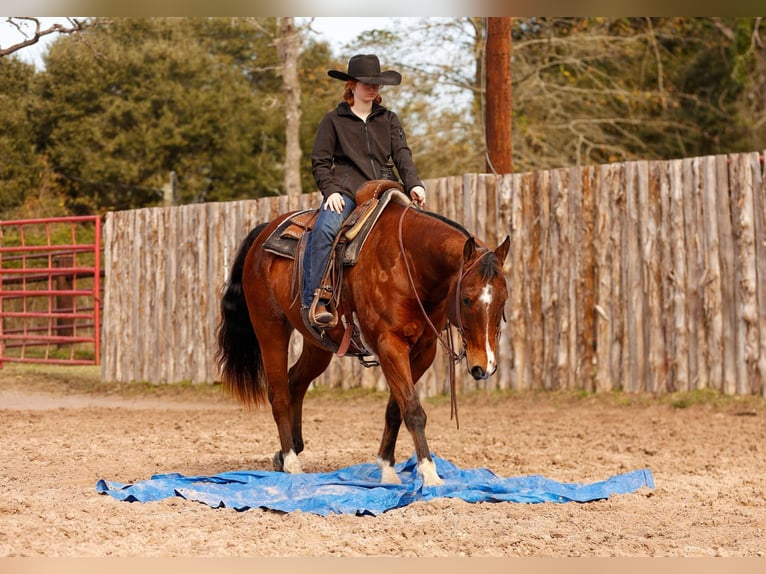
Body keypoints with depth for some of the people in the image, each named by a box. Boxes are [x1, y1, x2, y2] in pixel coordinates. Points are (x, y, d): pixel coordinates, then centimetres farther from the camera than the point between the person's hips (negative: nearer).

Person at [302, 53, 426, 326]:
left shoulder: (389, 120, 19)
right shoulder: (333, 120, 11)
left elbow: (402, 154, 7)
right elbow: (320, 162, 7)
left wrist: (413, 184, -11)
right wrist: (330, 191, -10)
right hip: (345, 191, -3)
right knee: (324, 229, -32)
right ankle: (314, 300, -31)